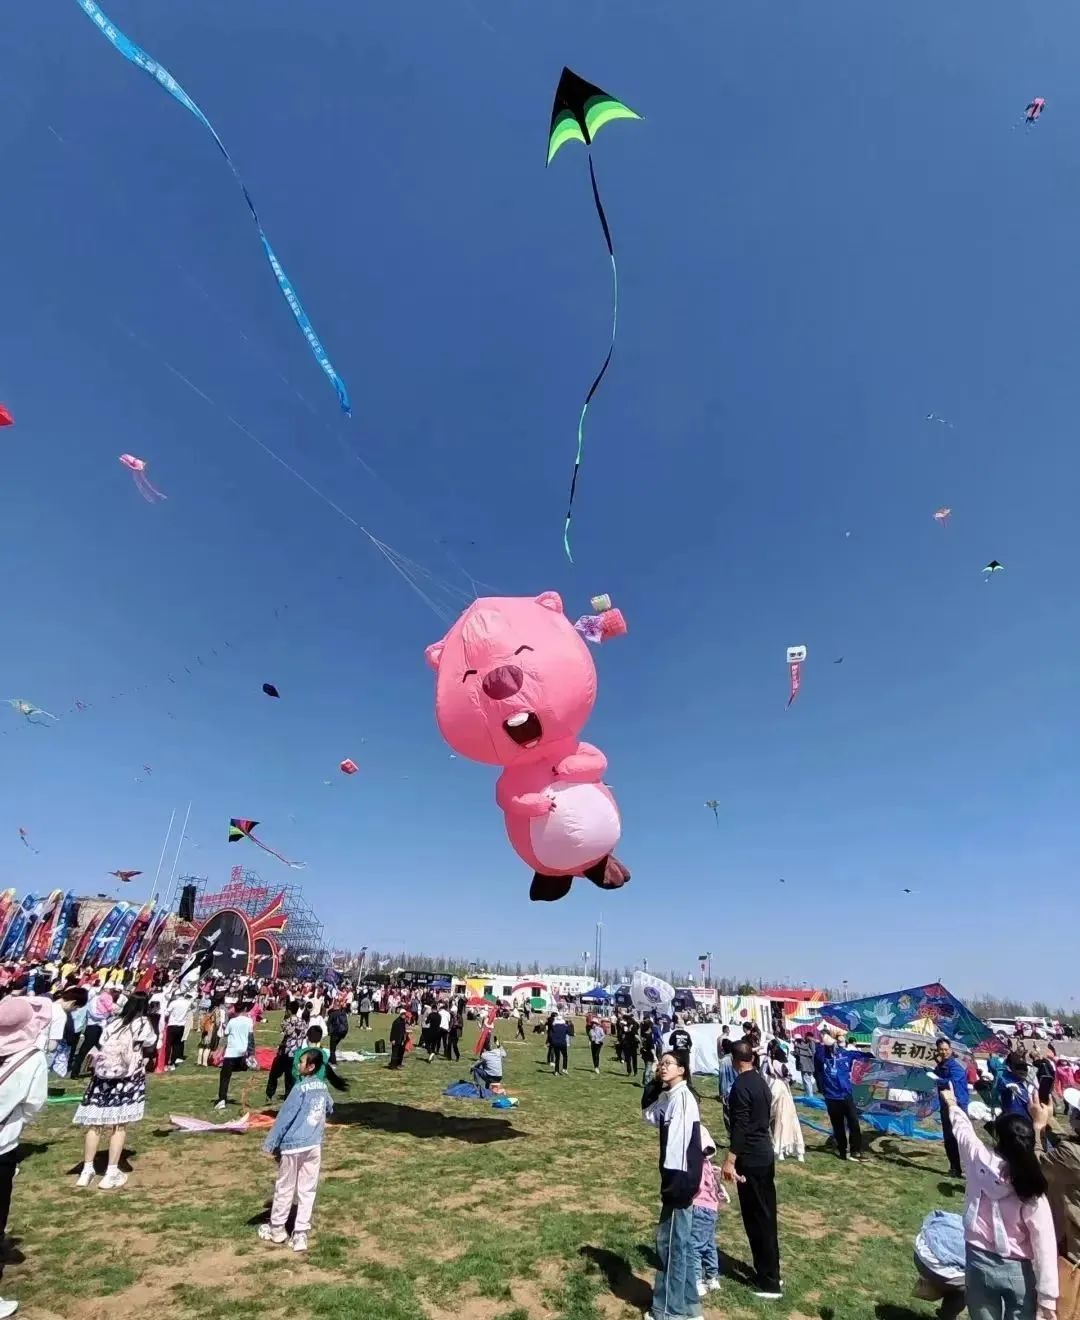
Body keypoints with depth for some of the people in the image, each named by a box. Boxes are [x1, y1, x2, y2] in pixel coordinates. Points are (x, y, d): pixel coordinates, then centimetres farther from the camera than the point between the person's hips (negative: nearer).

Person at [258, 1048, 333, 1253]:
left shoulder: (300, 1088, -19)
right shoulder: (323, 1087, 2)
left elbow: (284, 1117, -17)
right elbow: (329, 1108, 21)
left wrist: (270, 1144, -10)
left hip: (293, 1145, -5)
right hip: (315, 1145, 5)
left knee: (284, 1189, 14)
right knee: (308, 1191, 11)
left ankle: (276, 1229, 30)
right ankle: (301, 1234, 13)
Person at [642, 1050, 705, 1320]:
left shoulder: (683, 1097, -22)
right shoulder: (668, 1095, 6)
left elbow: (681, 1142, -25)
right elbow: (649, 1116, 16)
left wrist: (675, 1184, -23)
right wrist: (653, 1083, 5)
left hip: (681, 1178, -9)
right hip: (676, 1176, 9)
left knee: (670, 1242, 4)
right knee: (681, 1242, 19)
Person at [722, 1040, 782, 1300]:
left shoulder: (741, 1086, -21)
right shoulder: (761, 1081, 5)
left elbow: (740, 1127, -24)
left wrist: (730, 1161, -21)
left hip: (750, 1159, -9)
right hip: (765, 1154, 9)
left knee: (757, 1219, 3)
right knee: (766, 1214, 18)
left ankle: (770, 1283, 11)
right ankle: (770, 1273, 29)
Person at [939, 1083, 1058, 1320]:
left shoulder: (980, 1162, -15)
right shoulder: (1033, 1192, -20)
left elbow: (963, 1129, 5)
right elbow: (1045, 1246, -17)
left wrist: (952, 1104, 24)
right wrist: (1047, 1299, -8)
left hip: (980, 1263, 2)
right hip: (1018, 1271, -1)